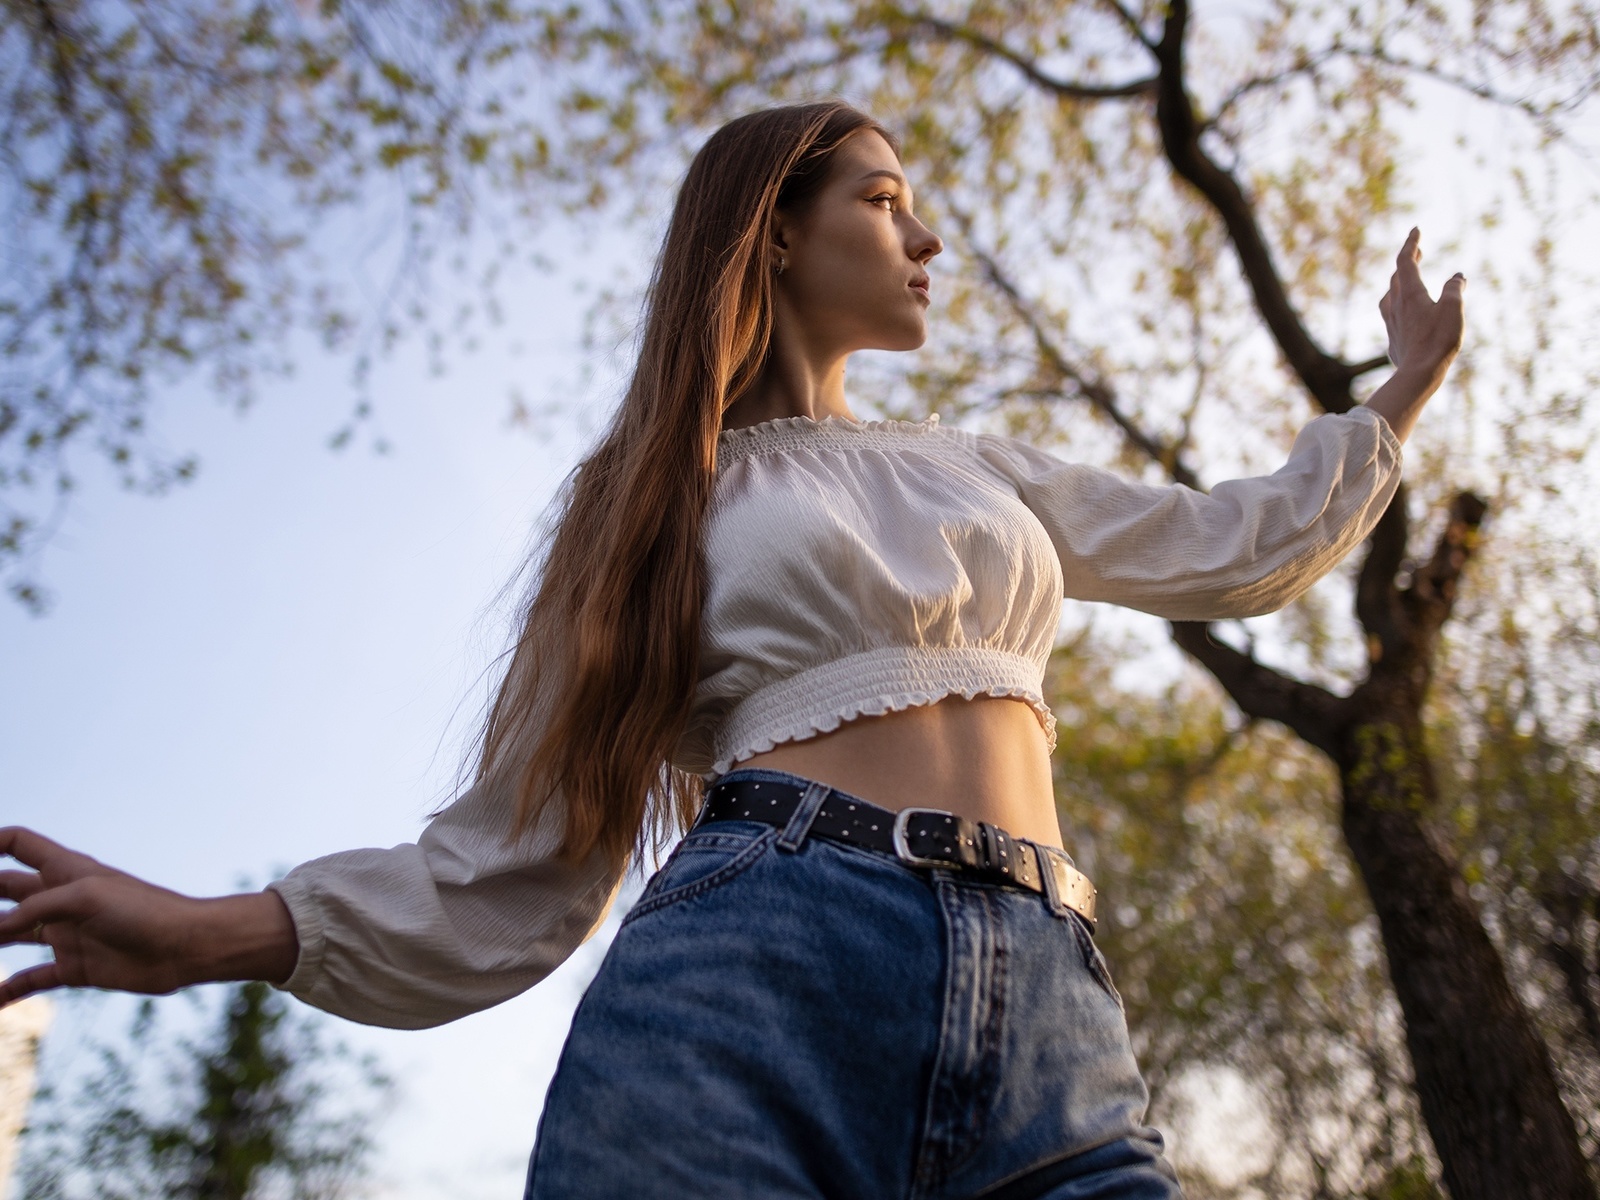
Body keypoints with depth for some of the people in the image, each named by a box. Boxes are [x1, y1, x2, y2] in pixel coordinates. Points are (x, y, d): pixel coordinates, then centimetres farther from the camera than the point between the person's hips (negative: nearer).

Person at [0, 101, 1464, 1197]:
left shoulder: (983, 469, 27)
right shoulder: (668, 493, 15)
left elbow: (1229, 548, 35)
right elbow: (534, 842, 9)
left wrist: (1405, 387, 42)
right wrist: (222, 932, -3)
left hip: (1051, 1036, 4)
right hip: (748, 985, -3)